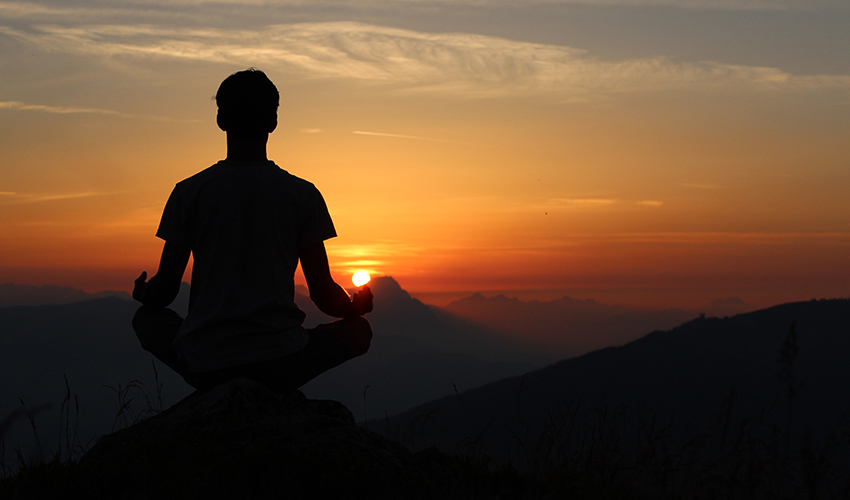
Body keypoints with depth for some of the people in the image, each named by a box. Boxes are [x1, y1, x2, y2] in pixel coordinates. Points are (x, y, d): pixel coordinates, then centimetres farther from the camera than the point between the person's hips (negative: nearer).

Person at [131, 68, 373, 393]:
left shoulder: (188, 192, 0)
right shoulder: (302, 194, -2)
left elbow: (164, 292, 5)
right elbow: (324, 295, 2)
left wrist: (142, 293, 30)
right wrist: (358, 307, 26)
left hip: (203, 367, 1)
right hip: (281, 365, -1)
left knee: (147, 319, 30)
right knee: (358, 329, 24)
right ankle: (273, 393, 6)